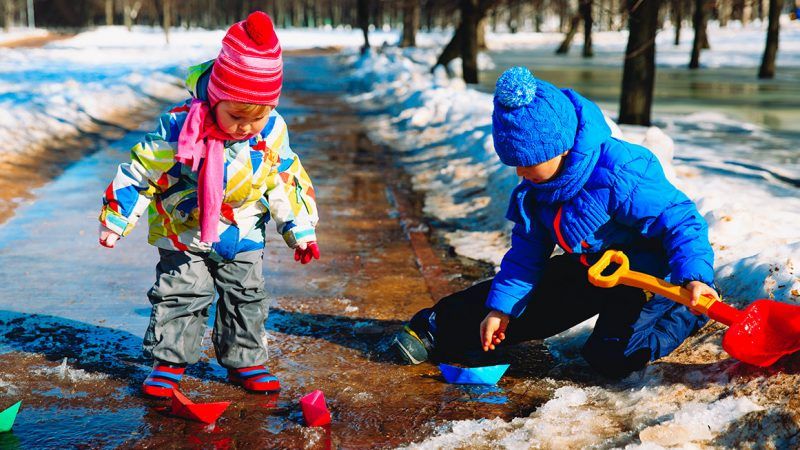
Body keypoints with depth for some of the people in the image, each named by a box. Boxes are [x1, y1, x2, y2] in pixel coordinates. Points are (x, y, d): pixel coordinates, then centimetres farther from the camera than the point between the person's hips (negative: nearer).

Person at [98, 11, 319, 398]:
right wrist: (115, 221, -10)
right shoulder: (179, 127, -26)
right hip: (184, 234, -3)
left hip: (242, 236, 3)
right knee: (179, 294, -1)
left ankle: (245, 361, 25)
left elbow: (286, 182, 0)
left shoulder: (272, 133, -15)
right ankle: (168, 363, 13)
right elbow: (140, 171, -15)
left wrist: (301, 233, 4)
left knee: (246, 296, 10)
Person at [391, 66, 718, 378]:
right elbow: (527, 252, 1)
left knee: (611, 358, -18)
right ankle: (442, 328, 17)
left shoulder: (620, 177, -32)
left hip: (648, 275, -8)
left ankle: (685, 311, 3)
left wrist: (694, 276, -44)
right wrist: (501, 307, -5)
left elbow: (680, 220, -30)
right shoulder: (535, 187, -6)